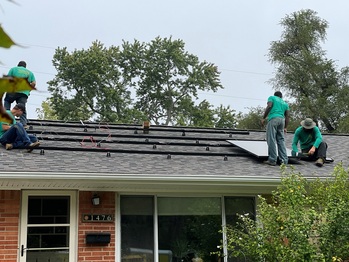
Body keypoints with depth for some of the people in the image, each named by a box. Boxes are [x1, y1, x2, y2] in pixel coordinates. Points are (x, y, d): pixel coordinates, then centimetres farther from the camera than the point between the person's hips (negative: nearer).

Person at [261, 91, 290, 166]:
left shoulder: (272, 97, 15)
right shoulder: (285, 103, 27)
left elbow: (269, 107, -4)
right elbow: (287, 116, 17)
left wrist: (263, 118, -2)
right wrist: (285, 127, 16)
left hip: (273, 119, -5)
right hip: (282, 120, 5)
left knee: (271, 140, -7)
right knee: (281, 140, 7)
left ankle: (272, 160, -12)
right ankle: (284, 160, 1)